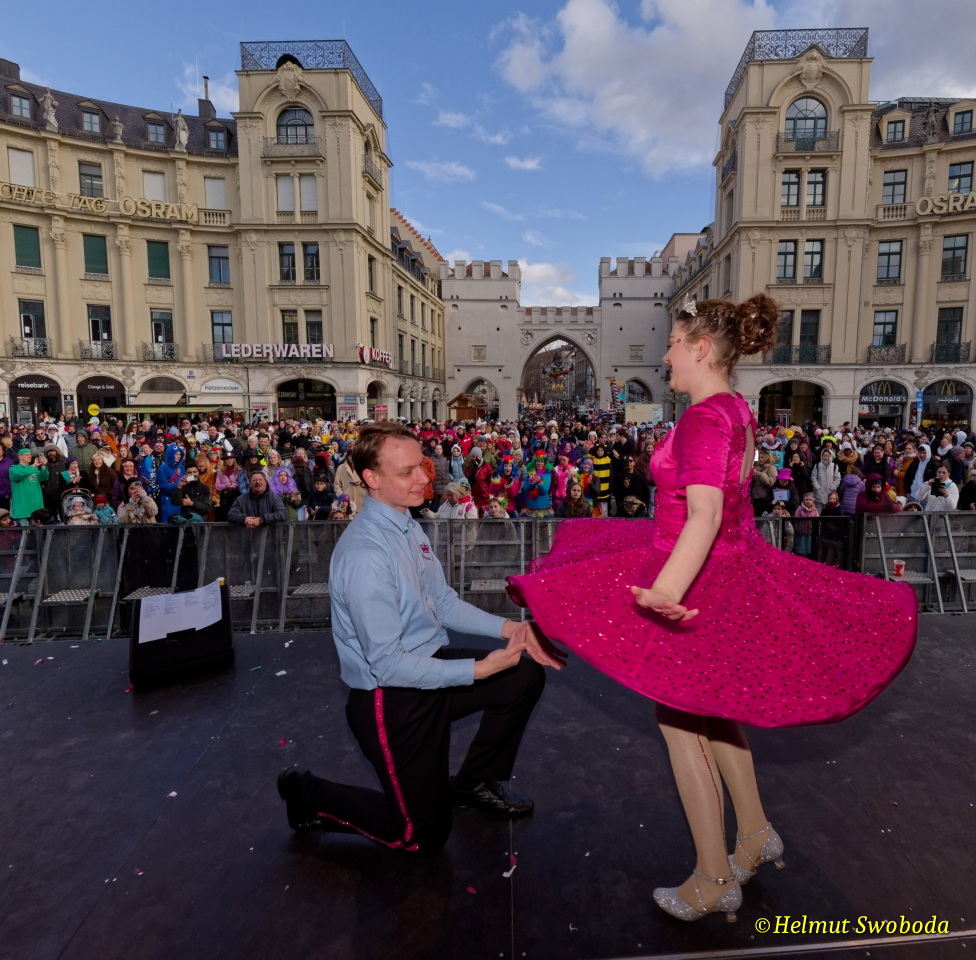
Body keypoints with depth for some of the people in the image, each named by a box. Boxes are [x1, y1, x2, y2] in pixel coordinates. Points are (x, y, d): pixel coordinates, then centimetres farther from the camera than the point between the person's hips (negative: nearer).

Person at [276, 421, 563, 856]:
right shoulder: (365, 554, -29)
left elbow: (445, 604, 5)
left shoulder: (408, 526, -1)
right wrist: (480, 669, -24)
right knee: (423, 836, 5)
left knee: (527, 675, 6)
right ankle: (307, 795, 24)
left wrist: (511, 628, -7)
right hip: (390, 698, -8)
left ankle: (474, 782, 26)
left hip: (430, 666, 8)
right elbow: (388, 665, -26)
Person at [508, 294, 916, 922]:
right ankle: (756, 835, 41)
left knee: (680, 722, 7)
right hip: (734, 570, 9)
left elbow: (704, 515, -34)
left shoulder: (703, 418, -22)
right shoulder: (737, 411, 7)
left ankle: (715, 882, 23)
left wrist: (668, 588, -47)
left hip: (697, 585, -9)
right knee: (712, 711, 24)